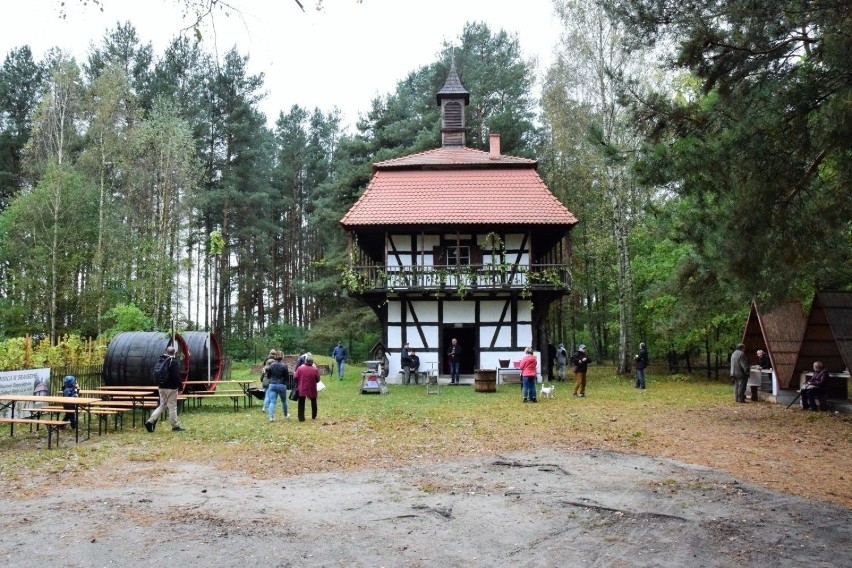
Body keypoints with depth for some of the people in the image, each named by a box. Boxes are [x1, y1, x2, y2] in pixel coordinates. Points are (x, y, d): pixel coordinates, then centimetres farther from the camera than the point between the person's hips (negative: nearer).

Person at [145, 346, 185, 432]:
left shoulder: (160, 360, 7)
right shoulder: (174, 362, -14)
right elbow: (177, 376, -17)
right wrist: (179, 386, -9)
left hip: (162, 387, 6)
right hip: (171, 388, -6)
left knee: (162, 406, 15)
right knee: (172, 407, 1)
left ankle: (150, 421, 3)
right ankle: (175, 426, 8)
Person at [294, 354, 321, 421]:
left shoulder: (300, 368, -10)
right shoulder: (315, 370, -11)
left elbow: (295, 377, -7)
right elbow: (318, 380, -4)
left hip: (301, 389, -1)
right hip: (312, 390, 1)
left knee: (301, 404, 8)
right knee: (313, 402, 22)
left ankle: (301, 418, 4)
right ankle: (314, 416, 31)